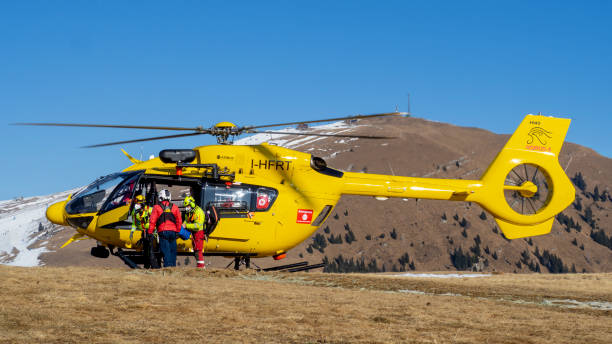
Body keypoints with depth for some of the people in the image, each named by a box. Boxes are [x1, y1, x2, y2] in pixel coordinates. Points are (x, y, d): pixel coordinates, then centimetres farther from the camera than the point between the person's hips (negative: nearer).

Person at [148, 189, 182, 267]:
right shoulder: (174, 207, 9)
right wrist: (177, 231, 20)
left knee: (166, 252, -5)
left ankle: (167, 266, -12)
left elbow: (152, 222, -2)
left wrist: (150, 232, 4)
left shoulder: (157, 207, 1)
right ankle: (173, 266, 9)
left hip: (163, 232, -3)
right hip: (173, 232, 3)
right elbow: (179, 221, 10)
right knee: (173, 251, 9)